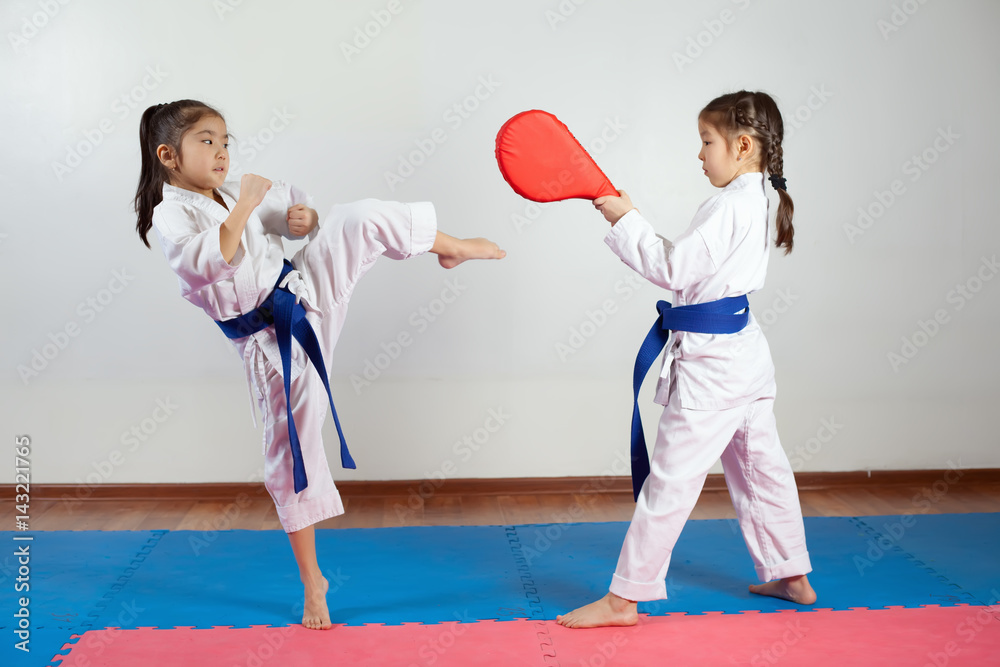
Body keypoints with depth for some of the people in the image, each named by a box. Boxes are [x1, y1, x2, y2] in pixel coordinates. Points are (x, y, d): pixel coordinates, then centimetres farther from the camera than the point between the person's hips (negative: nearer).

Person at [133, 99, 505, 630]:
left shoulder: (238, 192, 7)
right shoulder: (170, 216, -11)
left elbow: (296, 215, 20)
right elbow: (208, 262, -30)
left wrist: (305, 218, -3)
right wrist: (244, 207, -28)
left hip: (307, 289, 5)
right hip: (270, 342, -4)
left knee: (358, 219, -14)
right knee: (292, 453, 2)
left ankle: (448, 246, 10)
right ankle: (312, 583, 18)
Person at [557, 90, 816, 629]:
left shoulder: (727, 206, -18)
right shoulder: (757, 202, 12)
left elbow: (673, 269, -20)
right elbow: (692, 264, 14)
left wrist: (626, 220, -13)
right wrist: (630, 221, 5)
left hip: (711, 362, -10)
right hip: (744, 350, 10)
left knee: (670, 479, -5)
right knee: (760, 467, 20)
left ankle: (624, 598, 3)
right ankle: (791, 578, 33)